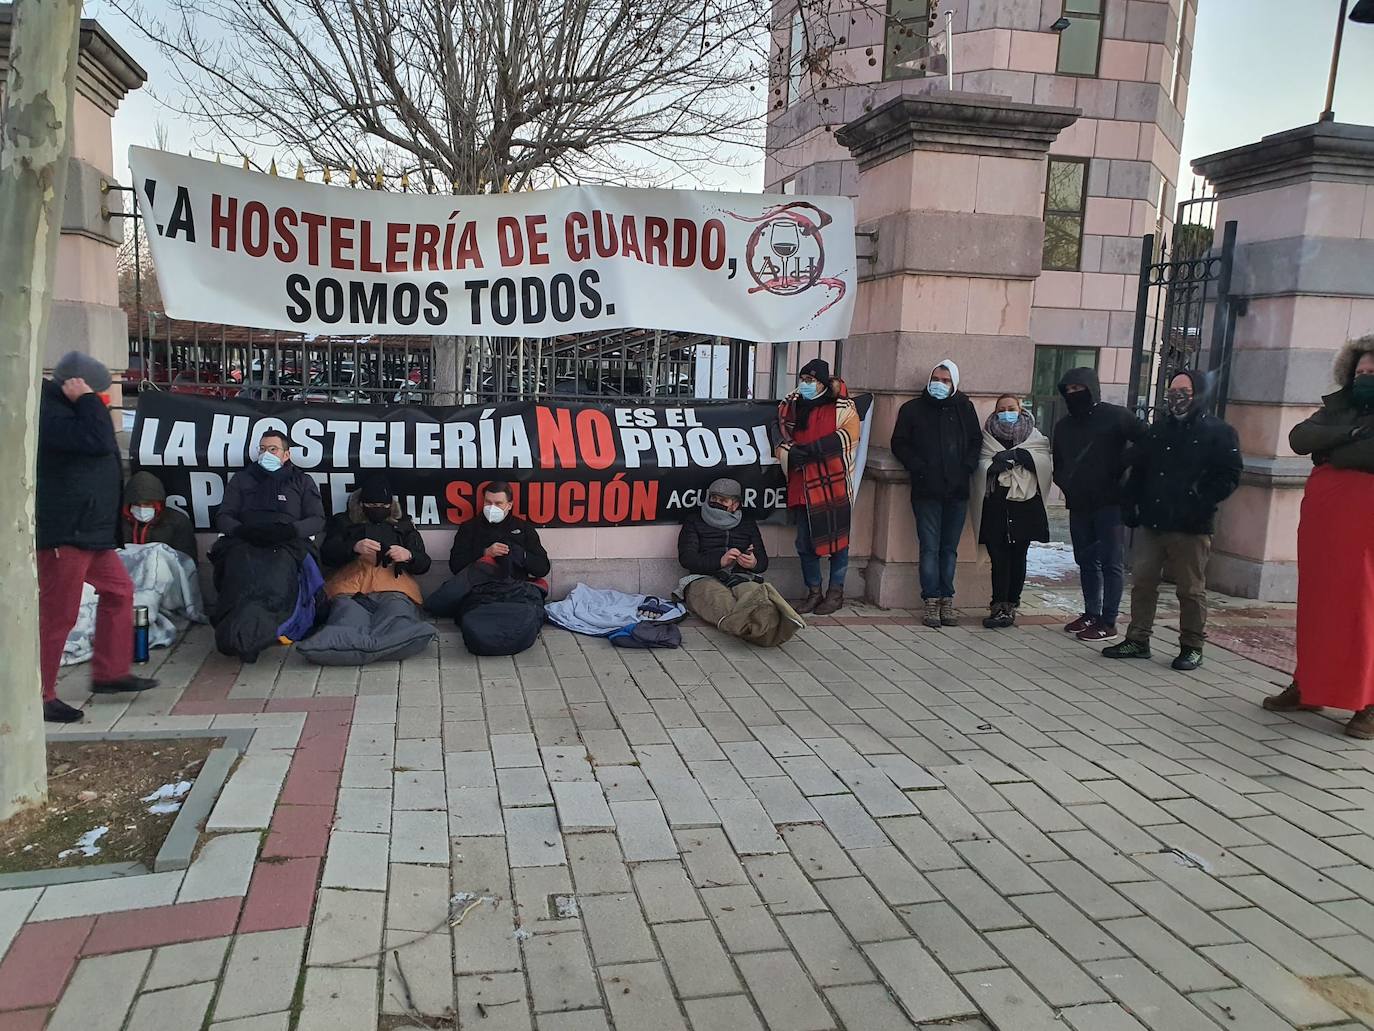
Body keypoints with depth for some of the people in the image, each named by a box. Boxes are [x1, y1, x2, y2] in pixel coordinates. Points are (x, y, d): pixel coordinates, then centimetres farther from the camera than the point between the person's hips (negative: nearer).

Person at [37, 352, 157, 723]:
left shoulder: (66, 410, 16)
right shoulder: (48, 414, -17)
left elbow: (99, 446, 25)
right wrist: (87, 399, -18)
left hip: (88, 530, 11)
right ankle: (40, 696, 6)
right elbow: (98, 441, -26)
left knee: (119, 590, 16)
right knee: (57, 613, -4)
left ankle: (110, 672, 24)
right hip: (64, 532, -11)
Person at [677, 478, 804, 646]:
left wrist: (754, 563, -5)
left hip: (742, 577, 2)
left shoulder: (748, 523, 29)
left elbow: (763, 561, 24)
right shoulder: (694, 520, 22)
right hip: (704, 578, -2)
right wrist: (720, 561, -11)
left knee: (753, 593, -40)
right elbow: (686, 558, 7)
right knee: (720, 599, -43)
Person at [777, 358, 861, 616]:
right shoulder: (792, 407, 11)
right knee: (805, 543, 8)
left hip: (834, 485, -5)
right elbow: (783, 442, 18)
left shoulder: (841, 407, -4)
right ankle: (813, 592, 21)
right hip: (803, 486, 5)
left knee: (837, 539, 4)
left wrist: (810, 449, -17)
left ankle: (836, 592, 17)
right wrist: (789, 452, -6)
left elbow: (849, 433, -14)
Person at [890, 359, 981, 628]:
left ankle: (947, 601, 13)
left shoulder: (964, 408, 10)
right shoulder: (912, 409, 5)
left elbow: (976, 441, 14)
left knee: (950, 548, 7)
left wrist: (967, 468, -2)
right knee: (930, 548, -3)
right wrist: (919, 468, -8)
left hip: (957, 491, 2)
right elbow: (899, 444, 4)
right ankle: (932, 601, 2)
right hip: (926, 491, -2)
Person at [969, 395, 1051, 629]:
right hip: (995, 504, -1)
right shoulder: (988, 437, 13)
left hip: (1024, 505, 1)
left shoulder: (1034, 436, 14)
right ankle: (1001, 606, -4)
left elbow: (1042, 460, -4)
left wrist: (1017, 455, -15)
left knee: (1018, 556, 3)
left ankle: (1010, 605, 11)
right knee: (998, 556, -6)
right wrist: (996, 462, -19)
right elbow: (980, 466, 0)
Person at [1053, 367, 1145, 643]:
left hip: (1110, 503, -6)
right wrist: (1065, 484, 5)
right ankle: (1091, 614, 23)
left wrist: (1124, 469, -9)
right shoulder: (1064, 425, 14)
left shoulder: (1115, 417, -6)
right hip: (1079, 505, 7)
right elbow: (1058, 463, 23)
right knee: (1086, 561, 13)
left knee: (1111, 562, -3)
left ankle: (1108, 622, 0)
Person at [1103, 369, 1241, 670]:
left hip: (1190, 529, -5)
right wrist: (1129, 505, 9)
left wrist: (1199, 504, -17)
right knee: (1143, 583, 8)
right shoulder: (1158, 430, 15)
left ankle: (1192, 647, 15)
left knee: (1191, 589, 3)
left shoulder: (1218, 432, -3)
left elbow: (1229, 477, -8)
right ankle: (1138, 640, 18)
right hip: (1151, 522, 6)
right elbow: (1137, 470, 19)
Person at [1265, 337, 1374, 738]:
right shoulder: (1336, 408, 17)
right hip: (1321, 514, 5)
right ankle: (1309, 686, 15)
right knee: (1316, 603, 8)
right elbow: (1299, 439, -2)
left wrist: (1330, 453, -9)